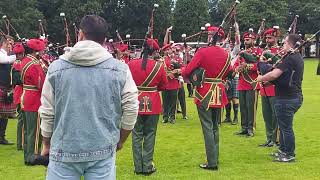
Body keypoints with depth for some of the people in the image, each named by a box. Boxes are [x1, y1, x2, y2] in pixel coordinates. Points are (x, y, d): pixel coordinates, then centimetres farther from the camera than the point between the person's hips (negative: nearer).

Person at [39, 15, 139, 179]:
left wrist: (46, 144, 16)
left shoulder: (57, 67, -4)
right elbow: (131, 110, -2)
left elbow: (47, 112, 1)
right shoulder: (120, 69, -5)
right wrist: (120, 140, 14)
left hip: (64, 152, 0)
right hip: (103, 152, 0)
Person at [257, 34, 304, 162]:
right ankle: (283, 150, 31)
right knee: (284, 126, 20)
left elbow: (273, 75, -28)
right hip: (295, 97, 10)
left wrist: (260, 78, -10)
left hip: (286, 99, -10)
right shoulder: (298, 57, 12)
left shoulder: (289, 59, -20)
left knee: (286, 127, 1)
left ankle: (289, 155, 10)